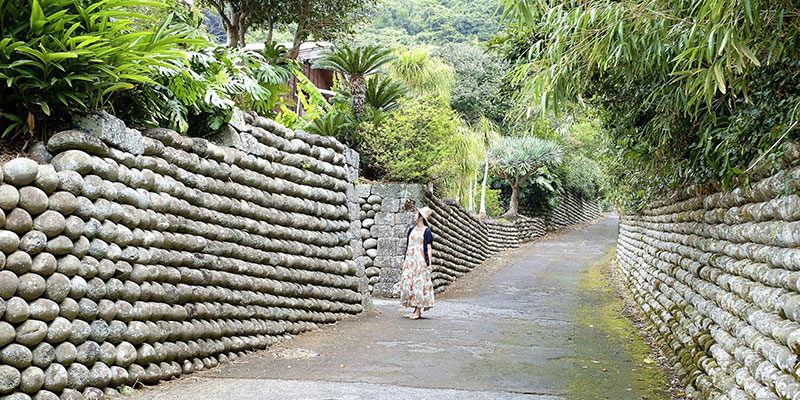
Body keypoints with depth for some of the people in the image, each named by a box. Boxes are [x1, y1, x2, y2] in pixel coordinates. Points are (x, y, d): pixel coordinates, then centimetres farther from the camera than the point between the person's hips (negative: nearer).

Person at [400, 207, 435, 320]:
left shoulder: (426, 231, -3)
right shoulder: (411, 229, 14)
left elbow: (428, 248, -5)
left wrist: (429, 263, -10)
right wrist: (405, 260, 15)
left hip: (421, 260, -6)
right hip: (410, 259, 6)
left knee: (419, 283, -6)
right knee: (407, 282, 2)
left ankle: (418, 310, -1)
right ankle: (416, 308, 11)